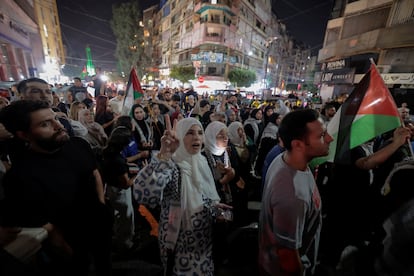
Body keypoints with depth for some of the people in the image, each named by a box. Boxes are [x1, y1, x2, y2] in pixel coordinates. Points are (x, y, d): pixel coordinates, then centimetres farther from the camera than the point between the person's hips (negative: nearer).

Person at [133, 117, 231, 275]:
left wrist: (214, 205, -7)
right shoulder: (171, 165, -24)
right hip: (181, 243, -6)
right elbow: (143, 195, -44)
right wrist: (164, 154, -50)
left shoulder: (201, 161, -2)